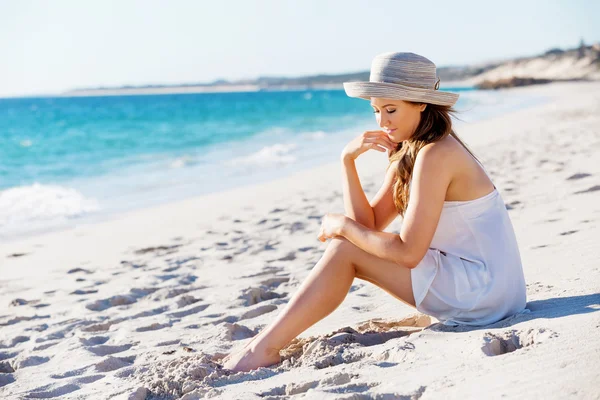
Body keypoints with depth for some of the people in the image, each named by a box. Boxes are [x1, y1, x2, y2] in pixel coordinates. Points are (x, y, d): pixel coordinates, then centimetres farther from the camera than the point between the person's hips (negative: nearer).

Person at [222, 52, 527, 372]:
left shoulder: (435, 155, -20)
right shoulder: (407, 152, 9)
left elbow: (407, 252, -23)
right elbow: (369, 224, 3)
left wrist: (343, 226, -11)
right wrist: (348, 160, -6)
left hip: (483, 289, -9)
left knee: (345, 250, -12)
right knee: (349, 240, 6)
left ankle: (265, 348, -7)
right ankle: (265, 341, 5)